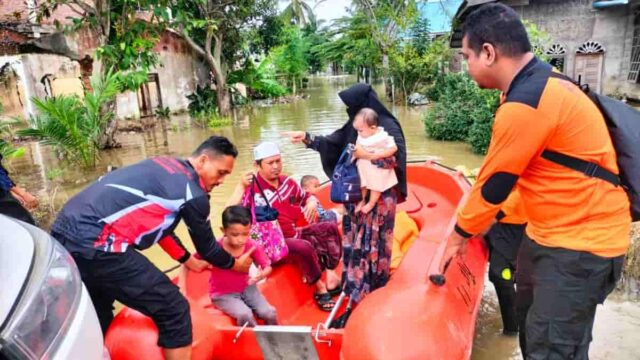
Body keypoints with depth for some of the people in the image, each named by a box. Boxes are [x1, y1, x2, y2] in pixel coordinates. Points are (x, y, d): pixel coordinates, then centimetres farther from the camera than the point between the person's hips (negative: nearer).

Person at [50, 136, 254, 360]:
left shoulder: (166, 168, 19)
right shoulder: (193, 193, -6)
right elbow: (206, 246, 8)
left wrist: (189, 261, 39)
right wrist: (235, 264, 27)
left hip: (64, 231, 10)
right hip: (93, 244, -10)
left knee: (97, 315, 31)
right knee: (174, 311, 0)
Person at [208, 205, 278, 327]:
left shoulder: (252, 246, -18)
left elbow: (268, 267, -6)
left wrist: (261, 275, -28)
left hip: (246, 288, 3)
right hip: (223, 294, -3)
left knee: (269, 313, -16)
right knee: (245, 315, -30)